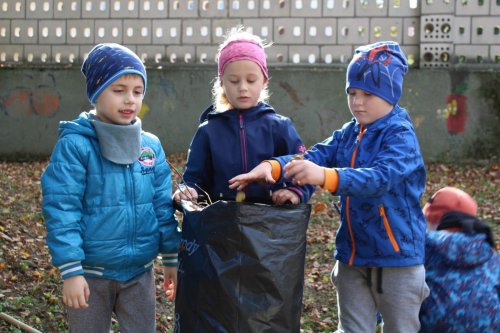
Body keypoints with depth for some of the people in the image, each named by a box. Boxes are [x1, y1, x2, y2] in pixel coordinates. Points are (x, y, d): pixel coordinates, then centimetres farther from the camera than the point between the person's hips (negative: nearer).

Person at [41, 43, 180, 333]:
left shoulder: (151, 146, 3)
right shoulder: (75, 145, -12)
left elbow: (163, 206, 7)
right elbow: (61, 210, -15)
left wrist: (172, 259, 8)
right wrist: (71, 271, -18)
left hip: (140, 272, 4)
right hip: (91, 274, -4)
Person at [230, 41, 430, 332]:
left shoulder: (401, 135, -14)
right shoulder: (348, 134, 6)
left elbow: (381, 177, -32)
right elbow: (315, 156, -7)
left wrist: (325, 176, -48)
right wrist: (272, 167, -28)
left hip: (397, 256, -6)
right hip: (353, 256, 6)